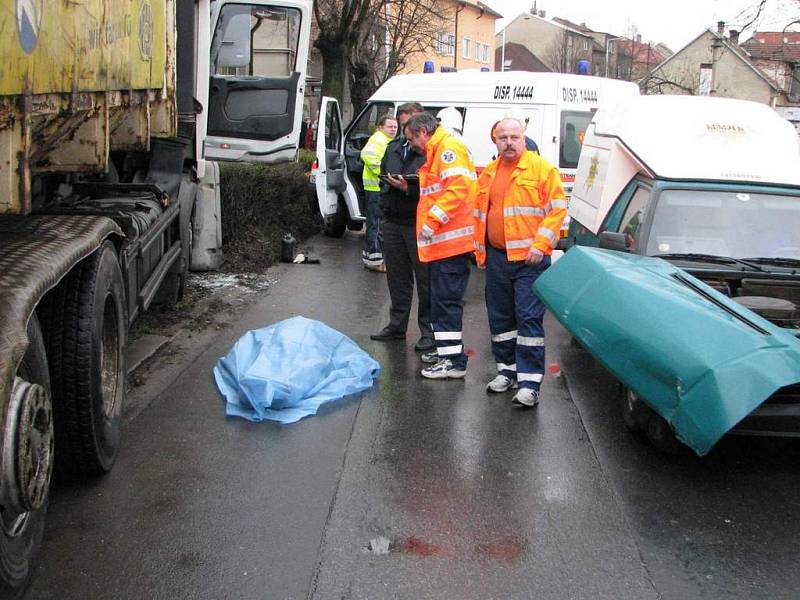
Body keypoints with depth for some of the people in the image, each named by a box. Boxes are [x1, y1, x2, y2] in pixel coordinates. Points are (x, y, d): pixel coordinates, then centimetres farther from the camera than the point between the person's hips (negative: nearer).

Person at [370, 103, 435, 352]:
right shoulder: (394, 147, 16)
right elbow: (383, 175, 27)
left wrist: (409, 188, -23)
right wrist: (389, 183, 6)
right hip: (393, 221, 7)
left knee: (425, 279, 0)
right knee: (397, 277, 15)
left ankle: (429, 331, 8)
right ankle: (397, 325, 27)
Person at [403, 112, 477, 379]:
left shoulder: (448, 148, -11)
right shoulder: (436, 152, 22)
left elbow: (457, 188, -23)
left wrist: (433, 221, -24)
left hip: (451, 241, -11)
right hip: (444, 241, 11)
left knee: (446, 300, -8)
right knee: (443, 299, 17)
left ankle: (454, 362, -5)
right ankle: (447, 350, 28)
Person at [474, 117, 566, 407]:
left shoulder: (542, 168, -4)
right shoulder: (488, 173, 14)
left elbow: (557, 209, -8)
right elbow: (479, 213, 22)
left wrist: (540, 244, -15)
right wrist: (480, 249, 16)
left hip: (529, 259, -6)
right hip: (496, 257, 6)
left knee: (529, 318, -8)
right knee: (500, 317, 13)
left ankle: (529, 382, -6)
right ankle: (507, 370, 27)